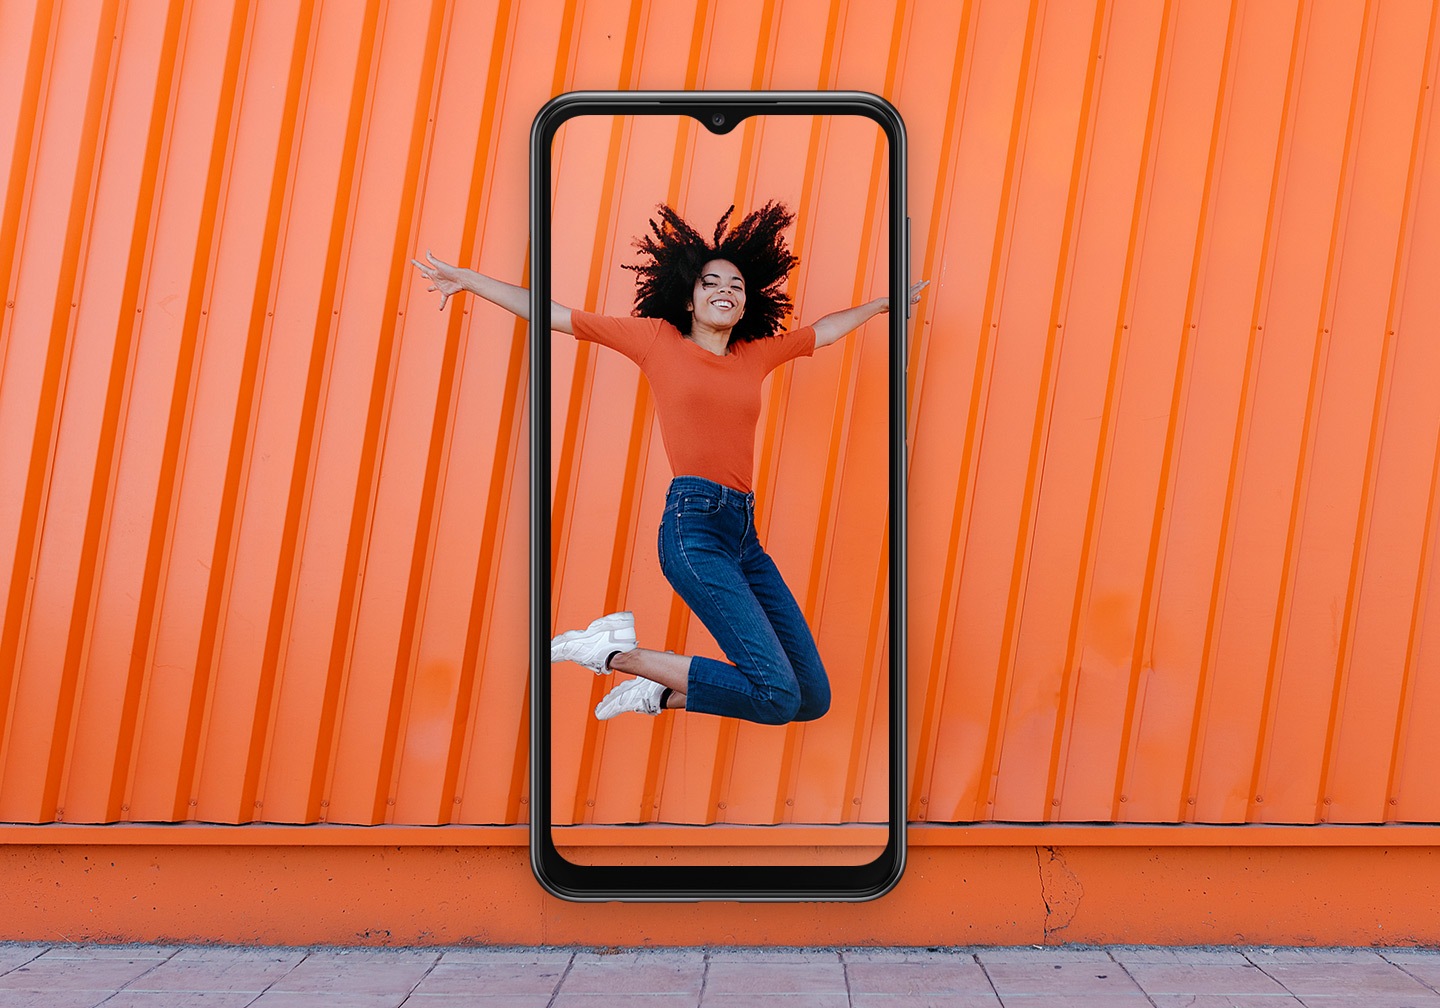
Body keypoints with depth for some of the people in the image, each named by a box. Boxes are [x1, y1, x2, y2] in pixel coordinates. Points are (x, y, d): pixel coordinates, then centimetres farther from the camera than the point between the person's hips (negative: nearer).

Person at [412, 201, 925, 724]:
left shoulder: (757, 353, 19)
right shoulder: (658, 338, 8)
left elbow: (824, 330, 36)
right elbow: (555, 315, 9)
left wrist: (885, 302, 43)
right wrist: (468, 279, 8)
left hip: (745, 532, 7)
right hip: (693, 526, -7)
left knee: (814, 698, 2)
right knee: (778, 696, -19)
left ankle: (662, 692, 11)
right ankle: (618, 652, -5)